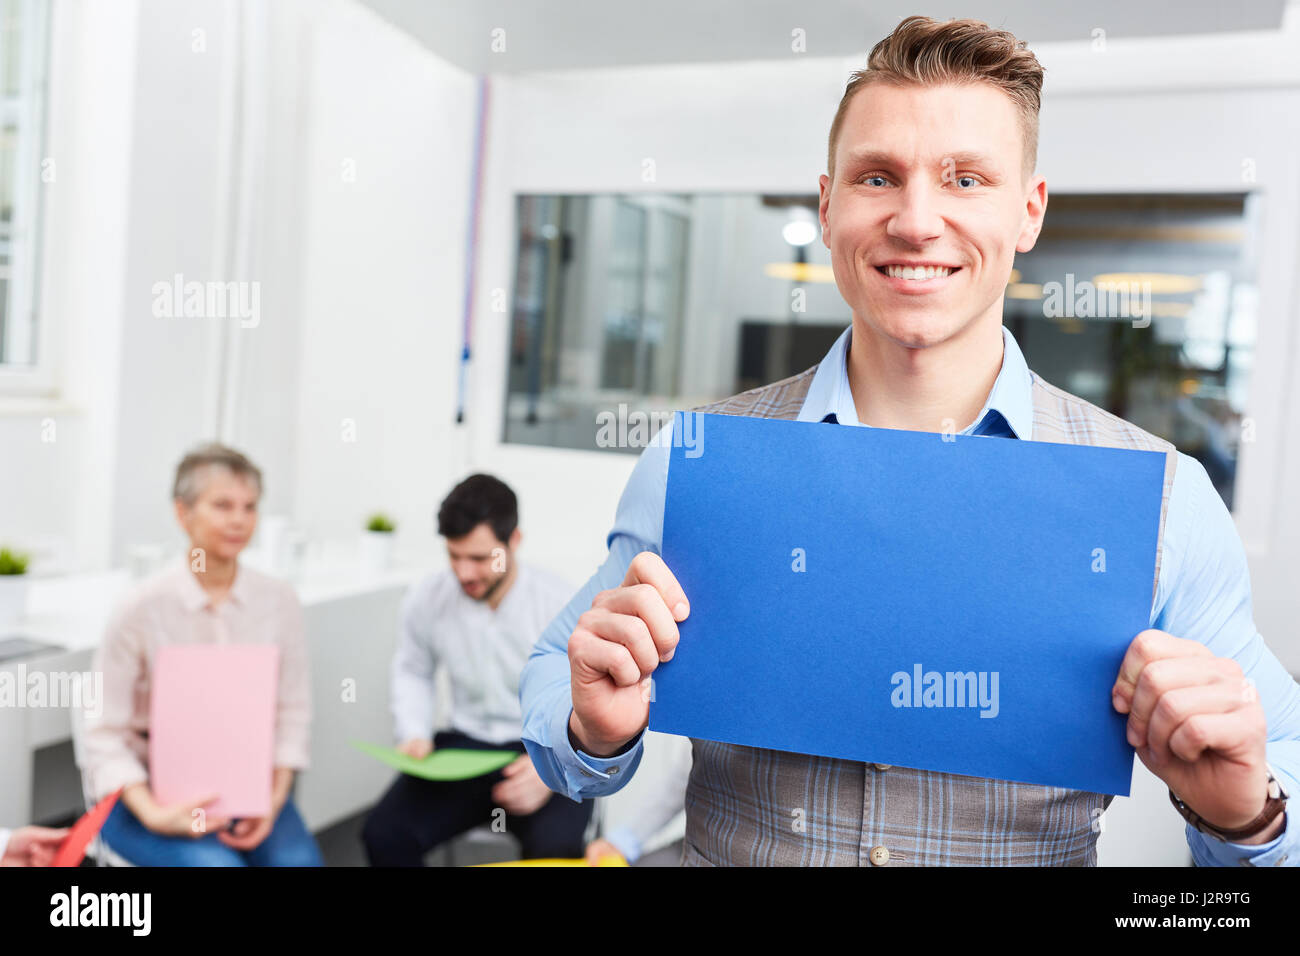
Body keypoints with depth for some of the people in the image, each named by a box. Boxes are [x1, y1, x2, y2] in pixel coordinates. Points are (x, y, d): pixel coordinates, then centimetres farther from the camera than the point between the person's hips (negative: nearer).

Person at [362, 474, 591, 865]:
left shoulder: (563, 604, -15)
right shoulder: (426, 598, -4)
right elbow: (413, 672, 15)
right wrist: (415, 734, -2)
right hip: (465, 746, 4)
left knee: (554, 847, -33)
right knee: (383, 833, -20)